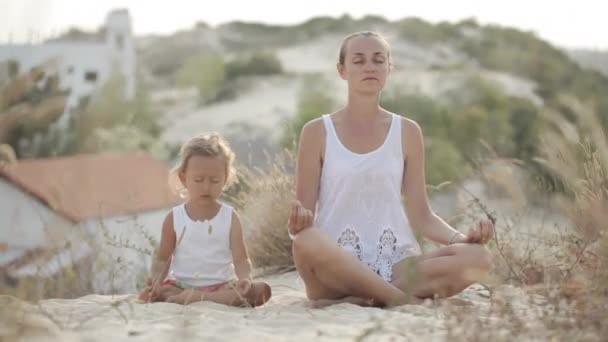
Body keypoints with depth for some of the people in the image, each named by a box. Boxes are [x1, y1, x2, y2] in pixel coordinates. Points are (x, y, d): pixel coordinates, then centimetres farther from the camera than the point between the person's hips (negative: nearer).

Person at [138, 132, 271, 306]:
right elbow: (163, 260, 6)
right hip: (181, 285, -1)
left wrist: (245, 279, -26)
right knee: (147, 295, -30)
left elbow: (241, 259, -3)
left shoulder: (230, 217, 3)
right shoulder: (174, 218, 3)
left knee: (261, 290, -26)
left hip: (221, 286, 1)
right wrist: (157, 280, -16)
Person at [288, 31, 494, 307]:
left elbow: (421, 215, 11)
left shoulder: (407, 132, 11)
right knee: (307, 243, -38)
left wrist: (463, 237, -7)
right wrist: (298, 222, -21)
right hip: (338, 268, -3)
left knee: (478, 257, -24)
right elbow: (304, 217, 3)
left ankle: (362, 298, -24)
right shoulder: (317, 132, 5)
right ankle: (403, 299, -23)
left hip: (396, 265, 3)